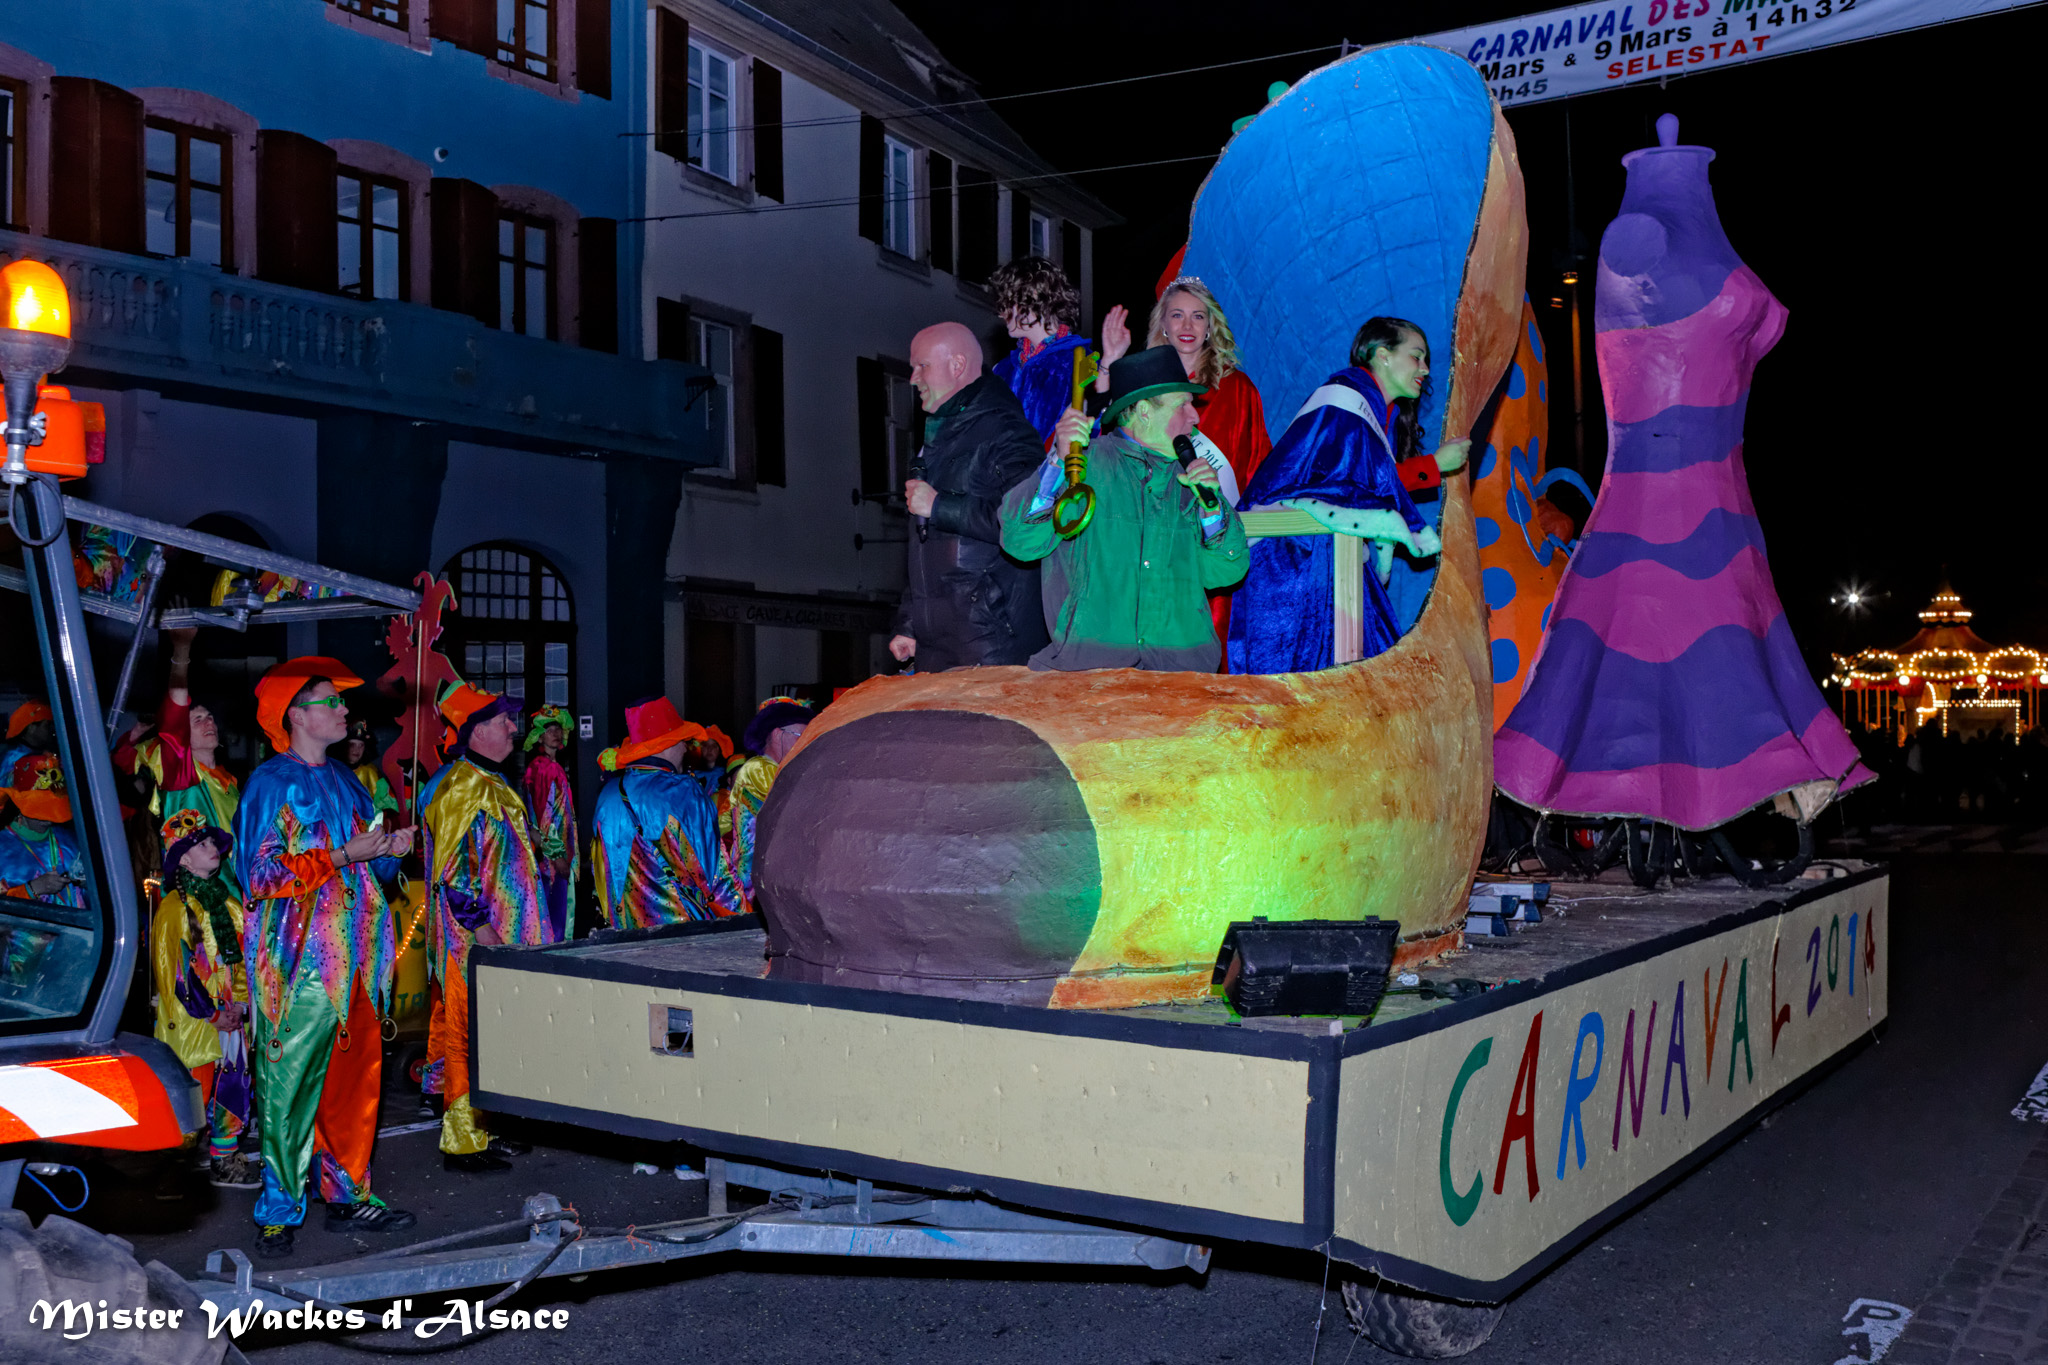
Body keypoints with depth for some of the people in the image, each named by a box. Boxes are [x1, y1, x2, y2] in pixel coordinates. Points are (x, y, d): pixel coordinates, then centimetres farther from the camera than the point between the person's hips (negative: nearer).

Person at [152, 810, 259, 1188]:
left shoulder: (226, 901, 11)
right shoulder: (174, 907, -10)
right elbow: (172, 969, -13)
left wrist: (239, 1002, 1)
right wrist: (210, 1015, -12)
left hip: (229, 1018, 7)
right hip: (192, 1020, -7)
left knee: (234, 1085, 9)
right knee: (195, 1090, -3)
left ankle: (225, 1158, 20)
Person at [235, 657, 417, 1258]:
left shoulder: (343, 780, 17)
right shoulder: (271, 784, -6)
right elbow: (262, 871, -15)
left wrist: (390, 850, 3)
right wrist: (345, 854, -18)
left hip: (354, 956, 7)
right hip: (300, 959, -7)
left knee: (356, 1077, 9)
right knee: (290, 1086, -4)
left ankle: (348, 1195, 19)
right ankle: (279, 1212, 6)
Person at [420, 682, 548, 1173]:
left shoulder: (492, 782, 16)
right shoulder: (461, 786, -16)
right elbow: (451, 866, -21)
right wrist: (479, 925, -22)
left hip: (502, 934, 10)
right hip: (473, 937, -10)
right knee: (471, 1034, -5)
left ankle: (487, 1128, 24)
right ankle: (463, 1142, 2)